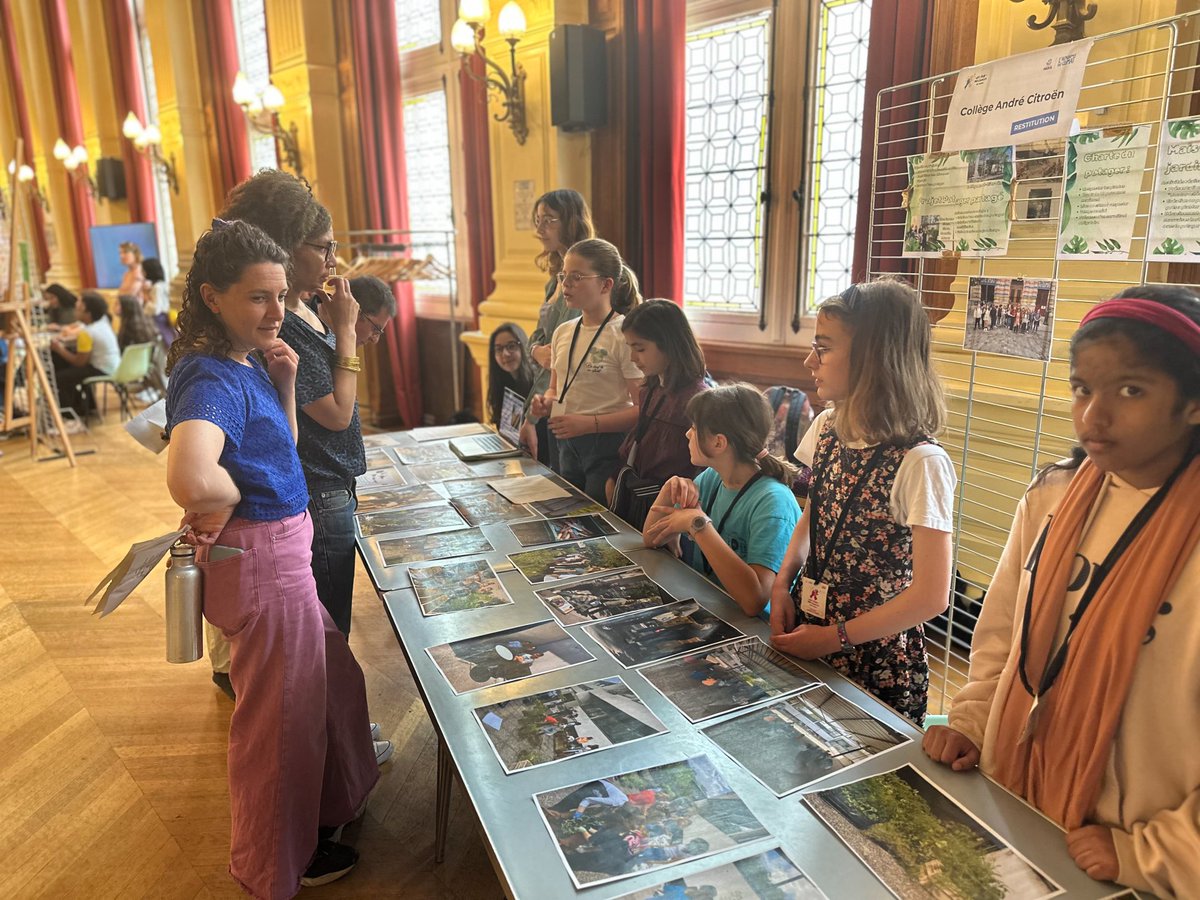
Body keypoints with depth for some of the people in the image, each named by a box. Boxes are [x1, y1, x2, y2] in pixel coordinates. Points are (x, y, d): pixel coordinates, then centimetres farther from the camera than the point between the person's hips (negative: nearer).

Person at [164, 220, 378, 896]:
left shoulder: (247, 361, 4)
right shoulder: (212, 377, -25)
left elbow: (283, 449, 14)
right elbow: (191, 482, -44)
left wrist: (284, 382, 0)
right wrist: (232, 499, -23)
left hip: (282, 553, 10)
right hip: (262, 561, -10)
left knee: (334, 678, 27)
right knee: (280, 714, 11)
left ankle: (331, 800, 54)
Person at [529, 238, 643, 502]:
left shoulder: (623, 335, -13)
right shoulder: (563, 332, 7)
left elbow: (643, 409, -16)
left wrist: (588, 423, -23)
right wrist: (546, 402, -2)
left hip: (607, 445, -6)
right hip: (567, 445, 7)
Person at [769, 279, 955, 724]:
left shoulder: (920, 463, -23)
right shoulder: (827, 429, -3)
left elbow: (931, 596, -20)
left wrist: (836, 637, -14)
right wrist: (783, 584, -1)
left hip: (877, 662, -6)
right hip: (806, 634, 6)